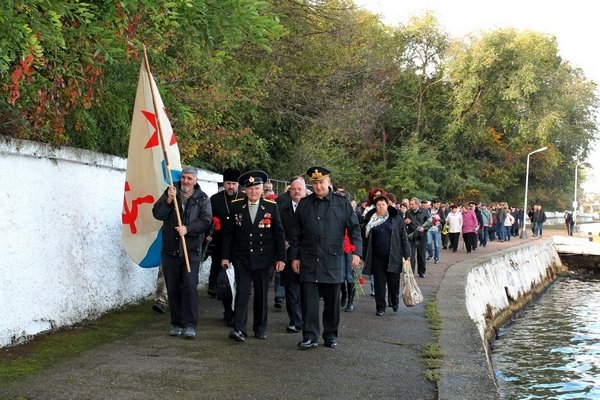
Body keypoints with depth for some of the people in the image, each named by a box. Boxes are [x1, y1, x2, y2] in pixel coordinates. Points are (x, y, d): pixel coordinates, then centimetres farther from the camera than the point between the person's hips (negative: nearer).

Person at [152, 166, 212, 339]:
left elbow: (206, 220, -7)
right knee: (173, 288, 7)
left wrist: (188, 229, -20)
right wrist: (168, 200, -18)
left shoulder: (202, 198, 2)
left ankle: (189, 325, -7)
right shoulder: (170, 193, 7)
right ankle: (176, 323, 18)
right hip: (170, 249, 2)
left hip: (191, 250, -2)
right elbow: (157, 214, -2)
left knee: (190, 286, -11)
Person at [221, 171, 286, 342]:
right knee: (242, 292, -8)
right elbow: (228, 233, 4)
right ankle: (239, 329, -10)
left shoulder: (271, 207, -1)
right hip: (242, 258, 0)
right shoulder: (236, 206, 1)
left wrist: (281, 258, -2)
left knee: (262, 294, 9)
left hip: (263, 259, 0)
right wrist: (225, 256, 2)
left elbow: (279, 234, 1)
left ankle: (260, 328, 21)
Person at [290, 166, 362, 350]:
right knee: (309, 299, -1)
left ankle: (331, 335, 19)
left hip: (333, 261, -1)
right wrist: (294, 257, 5)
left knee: (332, 300, 7)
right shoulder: (304, 204, 6)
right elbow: (296, 233, 9)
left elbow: (354, 228, 0)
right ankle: (310, 336, 4)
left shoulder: (342, 203, 2)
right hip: (308, 261, 1)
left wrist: (356, 252, -11)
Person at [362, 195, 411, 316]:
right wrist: (364, 256, 2)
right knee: (379, 282, 4)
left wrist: (407, 255, -3)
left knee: (394, 282, 6)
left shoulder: (395, 218, 0)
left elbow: (403, 237, 1)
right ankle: (380, 307, 14)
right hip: (377, 257, 1)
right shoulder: (370, 219, 4)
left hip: (393, 256, -1)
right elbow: (366, 238, 5)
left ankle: (395, 303, 30)